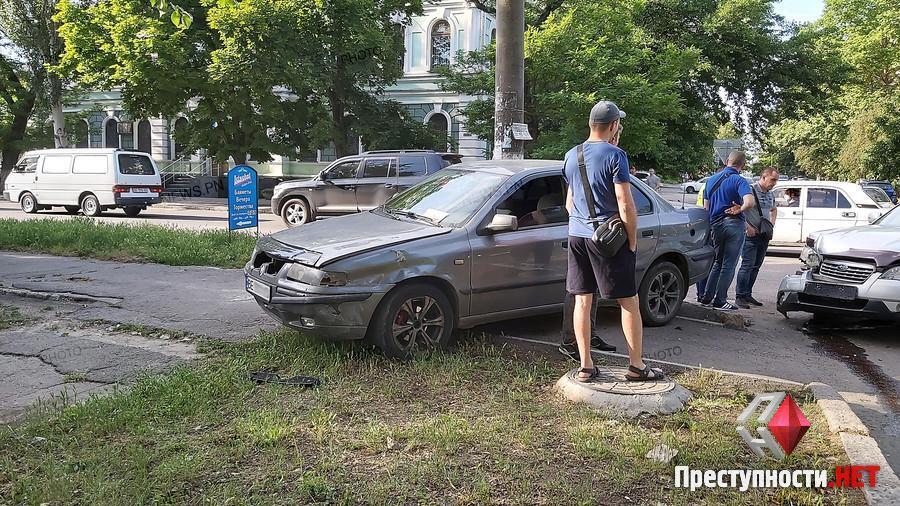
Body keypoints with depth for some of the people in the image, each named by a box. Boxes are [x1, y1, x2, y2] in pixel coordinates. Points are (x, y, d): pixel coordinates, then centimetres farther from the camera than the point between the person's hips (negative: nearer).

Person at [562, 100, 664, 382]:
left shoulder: (571, 156, 9)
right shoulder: (614, 155, -12)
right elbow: (625, 203, -15)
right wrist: (633, 239, -5)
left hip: (577, 235, 6)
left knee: (582, 301, 8)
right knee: (629, 301, 5)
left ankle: (585, 366, 12)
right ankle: (636, 366, 11)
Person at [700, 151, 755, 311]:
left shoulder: (712, 179, 11)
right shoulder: (739, 181, -10)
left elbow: (706, 206, 15)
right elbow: (749, 202, -28)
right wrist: (739, 210, -9)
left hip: (715, 225, 6)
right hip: (734, 224, -6)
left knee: (718, 262, 19)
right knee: (729, 265, 2)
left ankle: (707, 297, 18)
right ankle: (720, 301, 4)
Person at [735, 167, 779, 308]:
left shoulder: (770, 194, 15)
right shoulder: (750, 190, -10)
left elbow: (773, 209, 34)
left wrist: (772, 224, 17)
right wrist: (748, 227, -18)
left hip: (764, 235, 8)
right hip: (751, 234, -8)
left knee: (756, 266, 9)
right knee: (747, 265, -11)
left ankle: (747, 294, 17)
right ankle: (739, 296, -8)